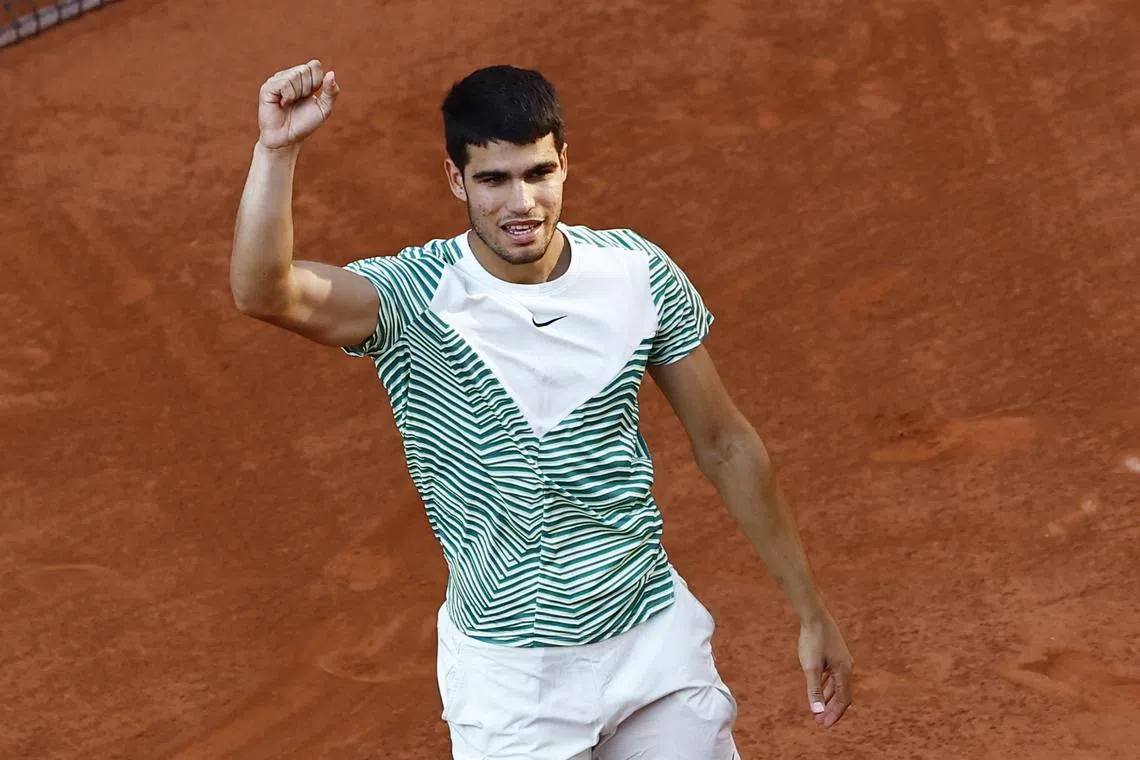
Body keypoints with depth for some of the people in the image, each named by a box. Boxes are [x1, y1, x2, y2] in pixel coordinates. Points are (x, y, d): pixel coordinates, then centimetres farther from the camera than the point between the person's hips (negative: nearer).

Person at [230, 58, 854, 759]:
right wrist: (277, 149, -46)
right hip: (508, 674, -3)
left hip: (658, 639, 3)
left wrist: (813, 611, 6)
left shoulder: (639, 272, -5)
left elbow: (725, 446, 4)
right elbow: (263, 293, -33)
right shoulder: (416, 298, -15)